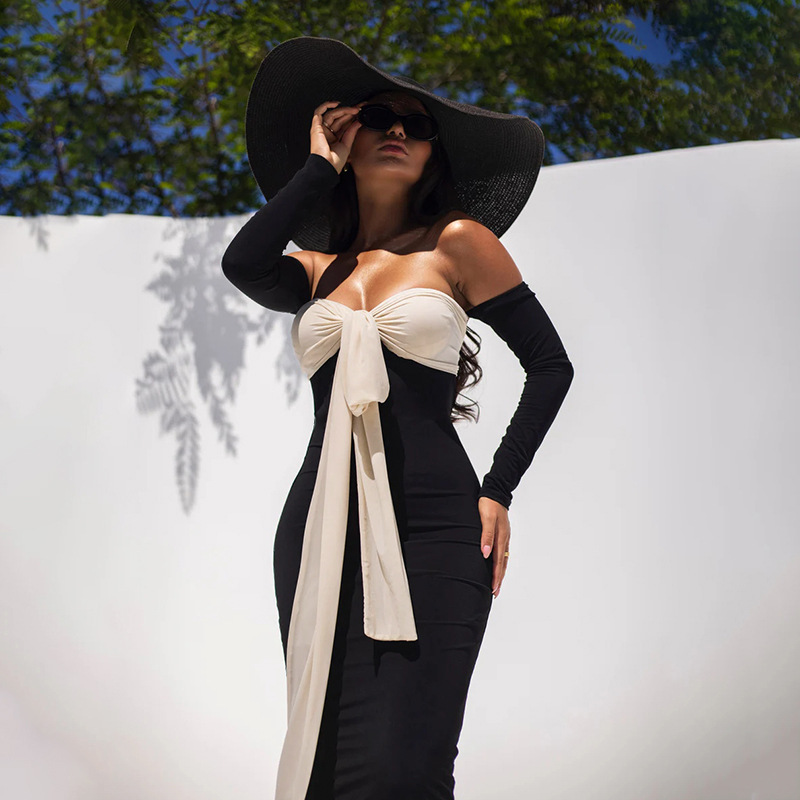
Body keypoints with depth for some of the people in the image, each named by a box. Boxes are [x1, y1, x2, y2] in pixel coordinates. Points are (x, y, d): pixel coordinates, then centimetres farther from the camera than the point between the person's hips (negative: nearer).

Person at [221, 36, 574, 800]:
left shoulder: (456, 242, 7)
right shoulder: (317, 270, 15)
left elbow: (550, 365, 8)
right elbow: (242, 263, -7)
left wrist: (497, 491, 0)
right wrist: (320, 165, 6)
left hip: (430, 527, -4)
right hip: (321, 526, 4)